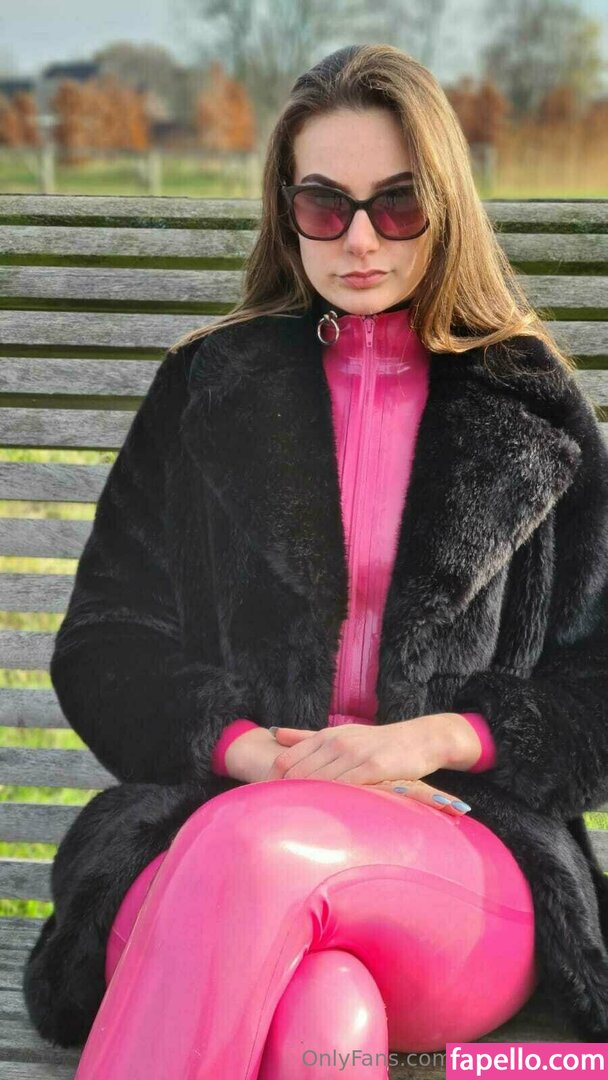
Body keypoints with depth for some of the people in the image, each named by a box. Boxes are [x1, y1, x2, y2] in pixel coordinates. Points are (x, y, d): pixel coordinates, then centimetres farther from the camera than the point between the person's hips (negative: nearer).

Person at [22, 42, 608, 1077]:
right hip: (214, 810, 1)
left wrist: (438, 737, -7)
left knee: (253, 846, -36)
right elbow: (103, 640, 12)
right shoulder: (208, 388, 16)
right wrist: (244, 746, -7)